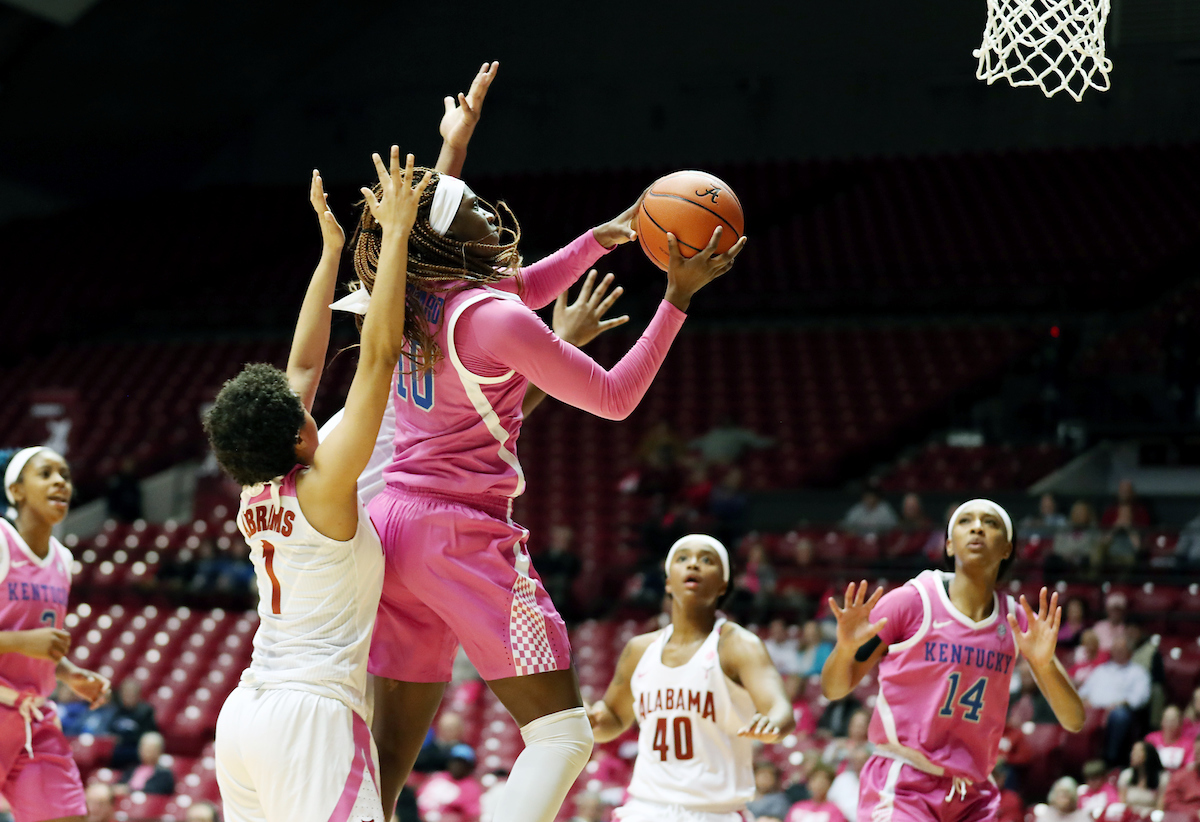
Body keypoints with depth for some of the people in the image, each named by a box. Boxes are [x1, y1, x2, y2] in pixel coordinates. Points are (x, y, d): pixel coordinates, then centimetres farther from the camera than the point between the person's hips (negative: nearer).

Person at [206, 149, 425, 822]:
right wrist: (395, 233, -7)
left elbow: (303, 365, 19)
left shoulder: (256, 498, 10)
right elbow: (378, 356, -11)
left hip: (245, 715, 9)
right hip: (313, 716, -9)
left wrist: (332, 249, 24)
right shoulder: (324, 487, -9)